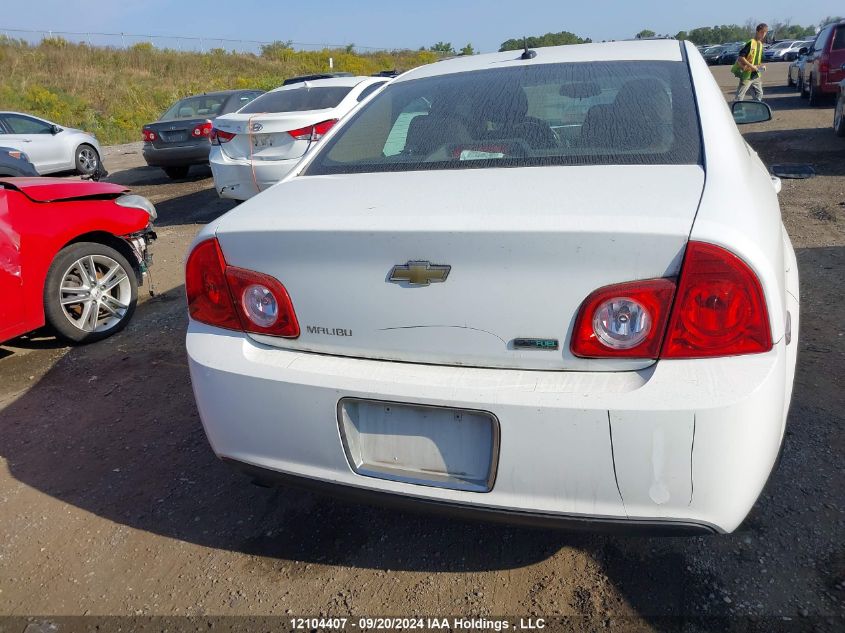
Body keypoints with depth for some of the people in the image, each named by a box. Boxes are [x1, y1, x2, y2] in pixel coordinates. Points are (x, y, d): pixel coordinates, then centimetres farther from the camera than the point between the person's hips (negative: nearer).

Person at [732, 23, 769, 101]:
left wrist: (761, 66, 3)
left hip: (755, 75, 9)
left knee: (759, 94, 13)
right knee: (739, 97, -6)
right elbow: (741, 57, -22)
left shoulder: (760, 44, 13)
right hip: (746, 75, -9)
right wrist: (752, 66, -22)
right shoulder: (751, 43, -14)